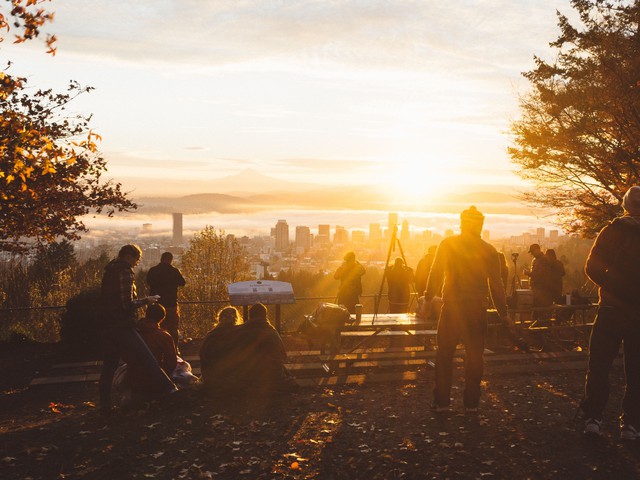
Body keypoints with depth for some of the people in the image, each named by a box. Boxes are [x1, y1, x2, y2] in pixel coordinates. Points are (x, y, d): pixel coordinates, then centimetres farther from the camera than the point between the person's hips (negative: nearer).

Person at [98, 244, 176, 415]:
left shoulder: (110, 272, 16)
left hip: (107, 326, 9)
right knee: (147, 361, -7)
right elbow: (127, 304, -18)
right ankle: (168, 390, -6)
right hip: (122, 326, -9)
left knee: (109, 366, 12)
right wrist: (146, 300, -4)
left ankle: (105, 406, 13)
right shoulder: (125, 272, -12)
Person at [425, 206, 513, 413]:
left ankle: (441, 401, 9)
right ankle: (471, 402, 12)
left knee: (444, 353, 8)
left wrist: (428, 298, 11)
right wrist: (503, 312, 10)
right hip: (477, 309, 1)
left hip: (451, 306, -1)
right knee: (474, 355, 9)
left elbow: (435, 274, 0)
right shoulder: (489, 251, 0)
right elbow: (496, 284, 2)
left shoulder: (447, 245, -2)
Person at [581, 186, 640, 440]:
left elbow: (592, 267, -3)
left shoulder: (611, 231, -2)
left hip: (611, 308, 0)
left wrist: (611, 286, 8)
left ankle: (593, 417, 4)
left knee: (599, 365, 8)